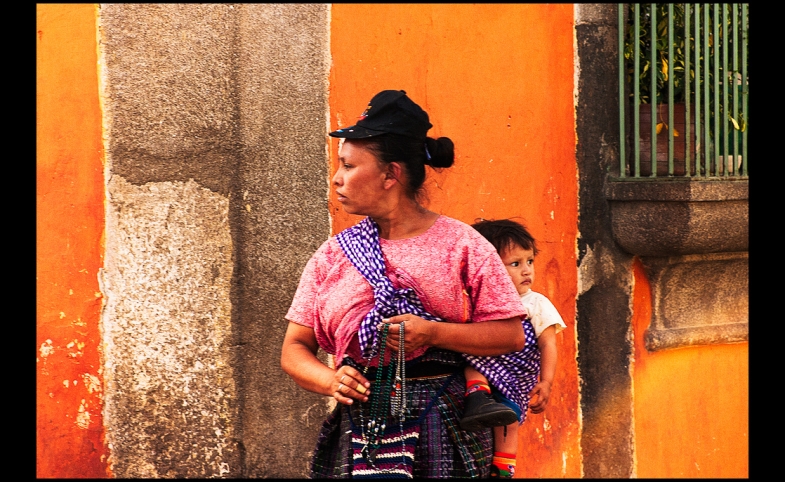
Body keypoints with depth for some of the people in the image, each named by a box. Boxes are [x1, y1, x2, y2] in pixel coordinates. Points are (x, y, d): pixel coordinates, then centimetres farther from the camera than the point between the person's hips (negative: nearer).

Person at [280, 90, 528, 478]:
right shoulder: (333, 254, 10)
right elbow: (294, 350, 10)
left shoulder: (459, 244, 1)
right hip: (359, 428, 3)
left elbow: (512, 335, -3)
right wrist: (331, 380, -11)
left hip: (444, 431, -2)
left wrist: (432, 333, -15)